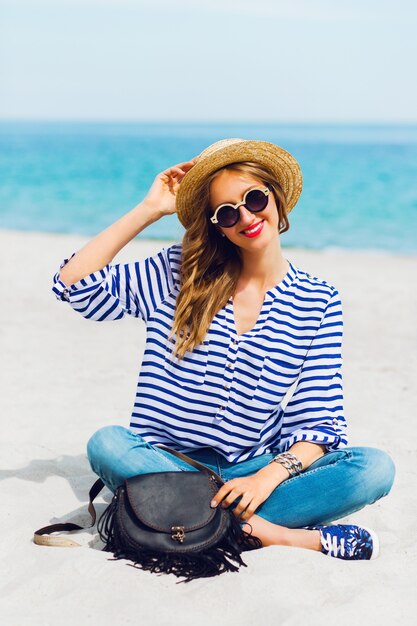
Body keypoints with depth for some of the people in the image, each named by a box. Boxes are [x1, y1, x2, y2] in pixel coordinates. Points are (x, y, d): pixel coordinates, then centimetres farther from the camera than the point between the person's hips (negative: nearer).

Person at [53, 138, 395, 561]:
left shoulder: (317, 302, 4)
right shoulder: (178, 273, 6)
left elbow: (318, 420, -1)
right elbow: (73, 284, -1)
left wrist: (268, 477, -21)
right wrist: (149, 210, -2)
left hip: (248, 473, 0)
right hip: (164, 463, 0)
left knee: (374, 468, -23)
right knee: (107, 444, -32)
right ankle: (276, 534, -32)